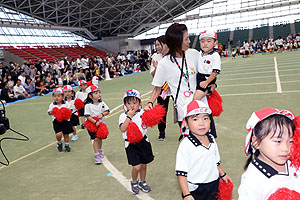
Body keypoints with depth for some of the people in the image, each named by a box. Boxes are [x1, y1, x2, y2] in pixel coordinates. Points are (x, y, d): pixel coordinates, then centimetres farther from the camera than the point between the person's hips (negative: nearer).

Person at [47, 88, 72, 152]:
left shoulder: (66, 104, -5)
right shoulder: (52, 105, -1)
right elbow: (49, 112, 7)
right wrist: (52, 112, -14)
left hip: (65, 121, 0)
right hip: (56, 121, 0)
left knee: (66, 134, 9)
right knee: (58, 134, -16)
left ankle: (67, 145, 32)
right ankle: (59, 143, 16)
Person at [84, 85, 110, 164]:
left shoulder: (102, 103, -3)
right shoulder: (88, 105, -17)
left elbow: (107, 111, 1)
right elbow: (87, 116, -20)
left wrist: (102, 114, -18)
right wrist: (95, 122, -27)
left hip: (101, 123, 5)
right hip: (92, 125, -5)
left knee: (100, 137, 17)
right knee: (96, 139, -6)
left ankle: (100, 150, 39)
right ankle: (97, 155, 0)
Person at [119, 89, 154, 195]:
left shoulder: (143, 113, 0)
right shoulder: (123, 116, -4)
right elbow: (122, 129, -17)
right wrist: (129, 116, -18)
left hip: (143, 142, 2)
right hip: (131, 144, -2)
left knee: (143, 164, 14)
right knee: (136, 166, -8)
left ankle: (142, 182, 38)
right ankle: (134, 182, 21)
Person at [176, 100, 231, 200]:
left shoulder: (211, 139, 1)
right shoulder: (186, 146, -21)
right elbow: (181, 173, -19)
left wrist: (222, 174, 25)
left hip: (213, 186, 6)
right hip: (195, 191, -6)